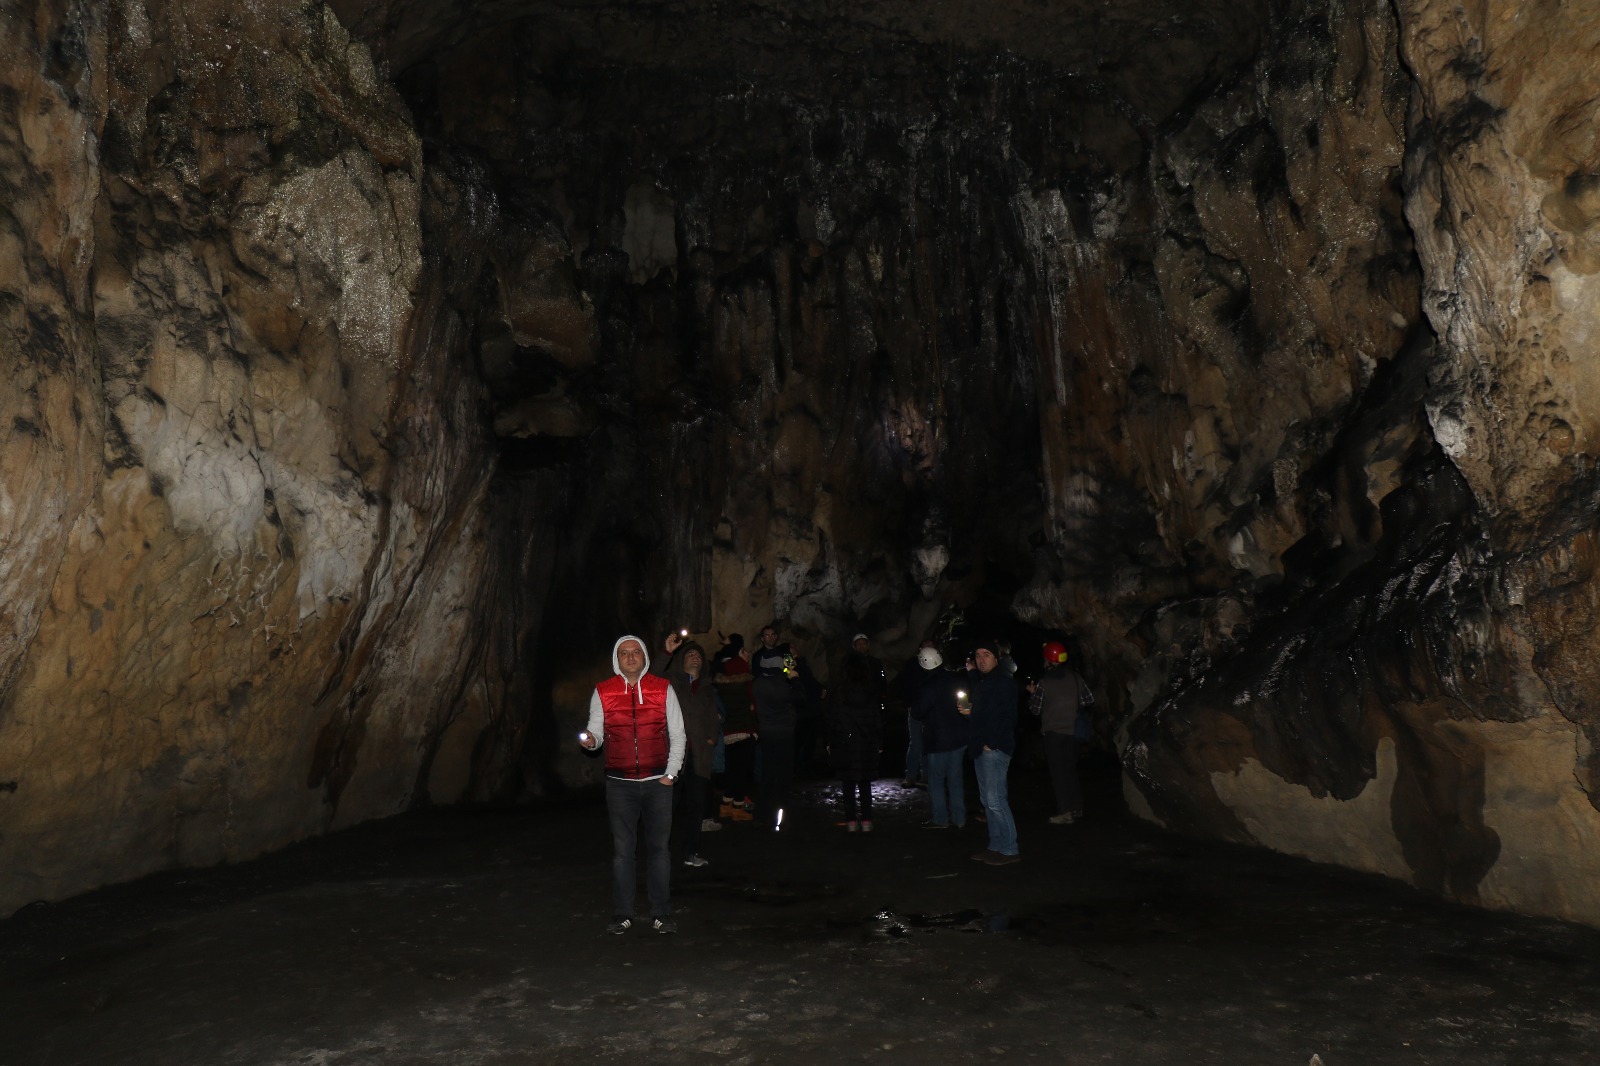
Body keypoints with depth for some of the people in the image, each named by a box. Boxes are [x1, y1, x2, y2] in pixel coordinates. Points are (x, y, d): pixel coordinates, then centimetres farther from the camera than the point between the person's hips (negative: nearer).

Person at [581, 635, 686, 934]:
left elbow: (677, 735, 7)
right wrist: (590, 740, -17)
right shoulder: (602, 692, 5)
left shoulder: (663, 689, 4)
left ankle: (661, 915, 10)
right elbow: (596, 732, 7)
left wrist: (670, 773, 0)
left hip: (657, 782, 0)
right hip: (620, 783, 0)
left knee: (658, 847, 3)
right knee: (622, 850, 1)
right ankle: (622, 914, 10)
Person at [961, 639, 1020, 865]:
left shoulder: (1004, 681, -8)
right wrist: (968, 711, 8)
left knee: (995, 800, -11)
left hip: (996, 748, -9)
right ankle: (996, 846, 18)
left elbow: (1008, 716, -15)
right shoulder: (980, 683, 19)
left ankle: (1009, 850, -5)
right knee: (988, 800, 11)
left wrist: (992, 743, -18)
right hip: (981, 748, 9)